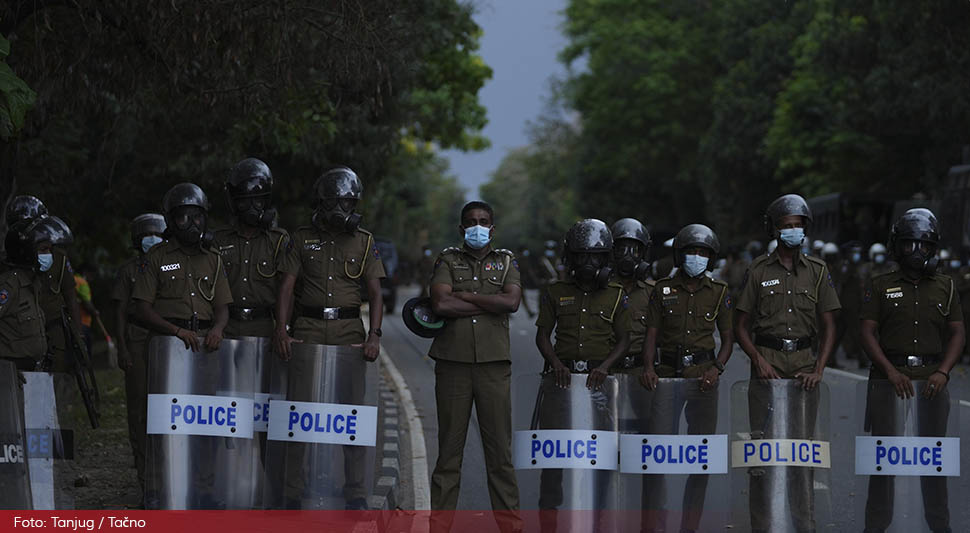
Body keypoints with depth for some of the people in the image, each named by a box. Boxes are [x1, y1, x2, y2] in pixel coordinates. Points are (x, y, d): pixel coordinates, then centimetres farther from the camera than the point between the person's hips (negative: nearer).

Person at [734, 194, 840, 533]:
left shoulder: (817, 271, 8)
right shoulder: (758, 271, 5)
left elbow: (829, 327, 7)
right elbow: (741, 326, 6)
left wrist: (818, 370, -5)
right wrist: (759, 360, -8)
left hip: (804, 365, 1)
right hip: (767, 364, -1)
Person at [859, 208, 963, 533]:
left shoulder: (946, 287, 12)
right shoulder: (880, 286, 7)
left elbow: (957, 334, 8)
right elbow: (868, 333, 0)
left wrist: (943, 372, -9)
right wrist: (892, 372, -13)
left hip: (932, 380, 1)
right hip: (889, 378, -1)